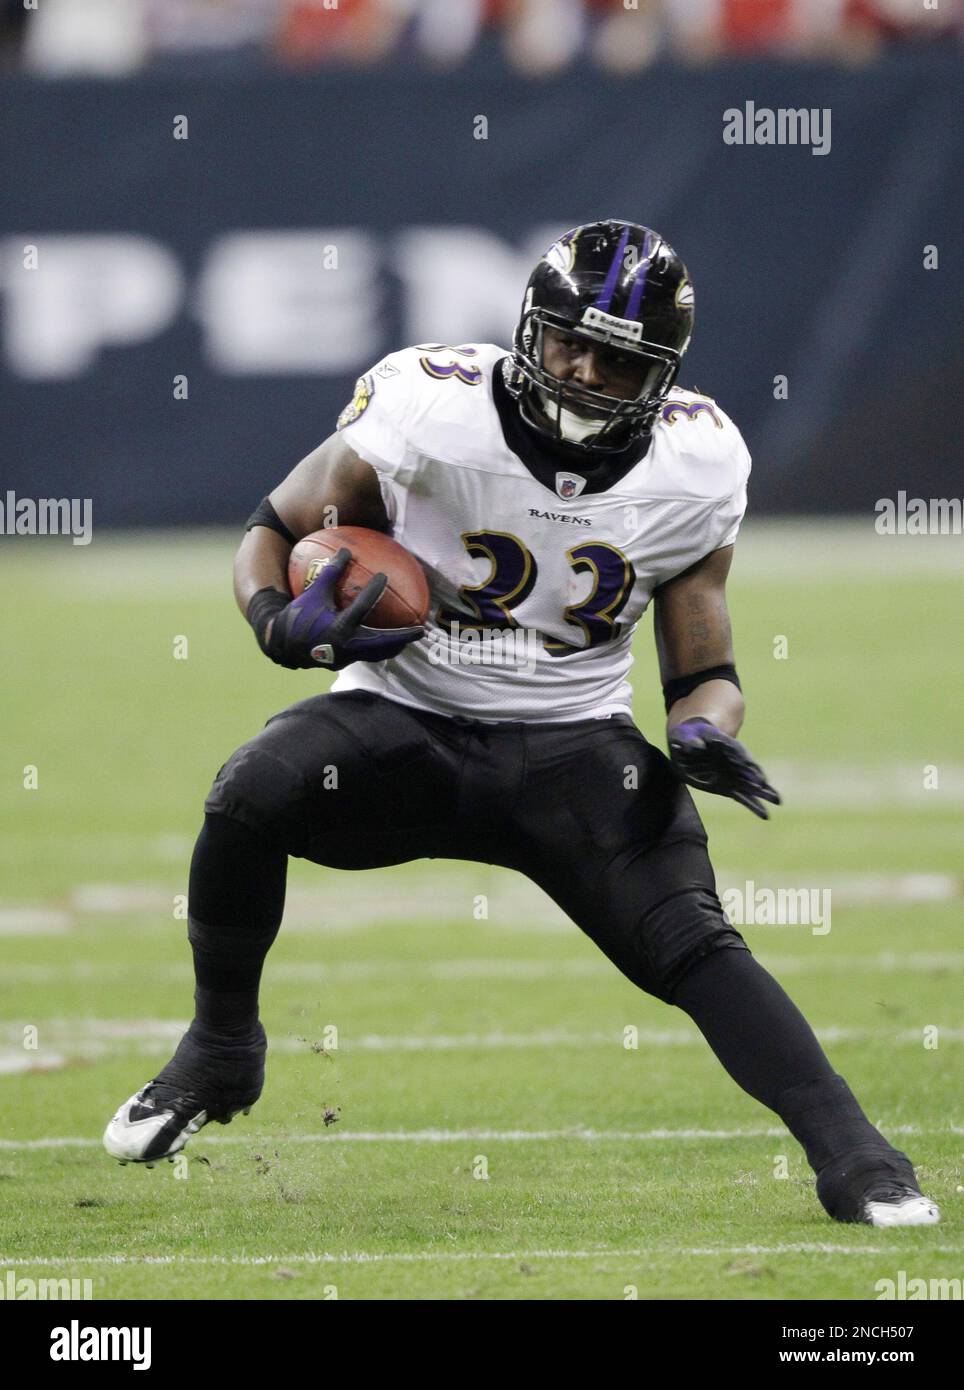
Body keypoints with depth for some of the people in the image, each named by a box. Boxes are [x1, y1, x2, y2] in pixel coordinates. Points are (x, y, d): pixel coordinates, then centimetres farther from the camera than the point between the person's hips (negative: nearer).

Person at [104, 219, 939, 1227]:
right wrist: (283, 622, -26)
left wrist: (706, 735, -21)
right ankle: (219, 1054, -5)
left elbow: (703, 674, 4)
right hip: (405, 720, -1)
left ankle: (850, 1156, -18)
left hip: (572, 745, 1)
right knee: (250, 795, -29)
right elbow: (273, 529, -3)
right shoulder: (430, 414, -16)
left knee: (688, 937, -23)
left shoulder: (693, 472, -6)